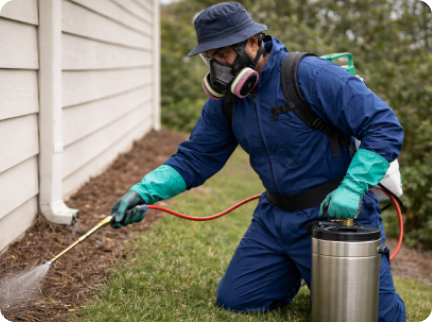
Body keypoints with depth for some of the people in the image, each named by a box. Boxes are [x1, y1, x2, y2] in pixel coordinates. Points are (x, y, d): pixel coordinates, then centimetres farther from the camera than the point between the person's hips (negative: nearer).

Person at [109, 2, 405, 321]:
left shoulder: (311, 76, -21)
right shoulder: (224, 99, 1)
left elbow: (385, 127, -20)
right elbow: (195, 157, 6)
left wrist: (352, 189, -28)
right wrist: (143, 192, -9)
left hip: (336, 214, -6)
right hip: (275, 219, 6)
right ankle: (296, 270, 33)